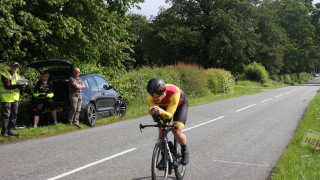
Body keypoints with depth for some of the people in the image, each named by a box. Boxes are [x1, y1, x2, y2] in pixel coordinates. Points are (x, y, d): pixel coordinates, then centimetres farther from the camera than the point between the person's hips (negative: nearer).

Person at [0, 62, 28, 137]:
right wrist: (17, 85, -23)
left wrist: (23, 85, -10)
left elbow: (21, 88, 12)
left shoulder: (18, 76, 15)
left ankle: (10, 130, 14)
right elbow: (7, 86, -17)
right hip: (6, 99, -6)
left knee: (14, 115, 7)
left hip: (15, 99, 7)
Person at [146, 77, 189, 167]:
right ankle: (164, 157, 10)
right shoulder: (150, 96, -34)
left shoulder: (174, 92, -44)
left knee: (177, 132, -19)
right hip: (164, 106, 3)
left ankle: (185, 150, 11)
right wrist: (152, 112, -58)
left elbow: (169, 115, -40)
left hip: (180, 104, -3)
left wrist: (161, 112, -62)